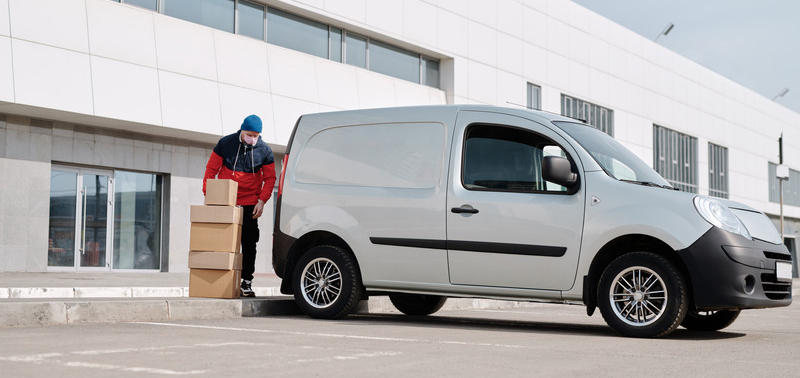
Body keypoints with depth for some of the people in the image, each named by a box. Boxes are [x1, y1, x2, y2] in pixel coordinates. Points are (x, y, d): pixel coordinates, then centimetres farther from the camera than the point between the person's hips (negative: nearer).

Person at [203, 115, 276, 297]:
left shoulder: (264, 150, -2)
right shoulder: (225, 144, -4)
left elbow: (269, 177, 5)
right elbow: (211, 169, 2)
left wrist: (262, 200, -6)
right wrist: (208, 195, -3)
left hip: (250, 203, 0)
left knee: (249, 241, -2)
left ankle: (246, 281, 4)